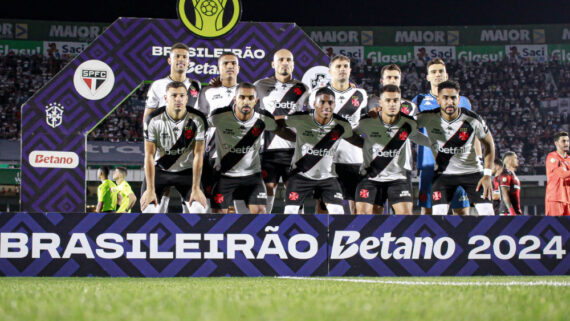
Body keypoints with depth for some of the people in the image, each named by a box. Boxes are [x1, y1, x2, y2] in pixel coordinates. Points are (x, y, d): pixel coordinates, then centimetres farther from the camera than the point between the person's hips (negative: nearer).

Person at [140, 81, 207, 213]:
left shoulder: (197, 119, -17)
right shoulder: (154, 120, -18)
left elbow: (198, 155, -15)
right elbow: (149, 156, -16)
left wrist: (196, 189, -17)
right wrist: (150, 190, -19)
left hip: (186, 172, 1)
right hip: (158, 170, -1)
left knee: (199, 208, -16)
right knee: (148, 209, -14)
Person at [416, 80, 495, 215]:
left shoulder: (473, 120, -18)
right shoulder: (428, 118, -17)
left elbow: (489, 144, -2)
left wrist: (487, 175, -7)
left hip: (472, 172, 0)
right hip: (443, 173, 0)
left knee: (488, 215, -8)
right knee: (438, 216, -14)